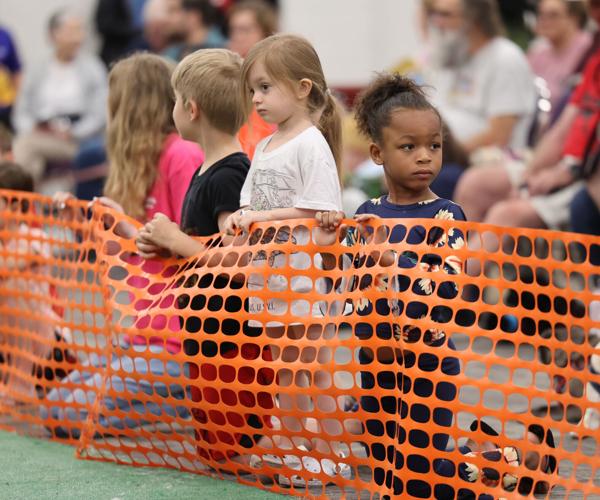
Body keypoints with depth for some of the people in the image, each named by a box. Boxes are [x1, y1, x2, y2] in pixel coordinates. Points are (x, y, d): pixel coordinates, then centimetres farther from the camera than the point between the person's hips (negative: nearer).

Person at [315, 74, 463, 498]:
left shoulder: (446, 216, -11)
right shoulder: (370, 214, 4)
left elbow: (445, 287, -23)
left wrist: (391, 255, -30)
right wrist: (329, 246, -10)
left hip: (427, 358, -6)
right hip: (375, 356, 6)